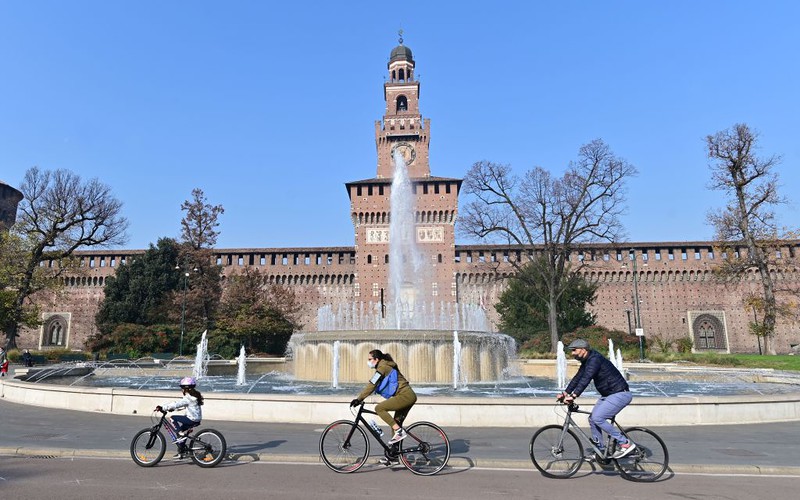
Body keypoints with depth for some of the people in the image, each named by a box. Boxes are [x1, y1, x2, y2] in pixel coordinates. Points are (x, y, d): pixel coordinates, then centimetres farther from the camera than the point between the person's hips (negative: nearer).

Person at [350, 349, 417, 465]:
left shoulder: (383, 367, -9)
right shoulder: (386, 367, 20)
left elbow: (371, 385, -15)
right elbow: (373, 386, 24)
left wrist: (359, 399, -15)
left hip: (405, 396, -10)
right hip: (409, 396, 10)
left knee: (379, 408, -14)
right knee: (395, 424, 13)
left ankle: (399, 431, -13)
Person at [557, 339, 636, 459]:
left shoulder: (595, 359, -22)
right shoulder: (586, 361, 9)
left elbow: (586, 379, -32)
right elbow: (577, 378, 10)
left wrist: (573, 396, -39)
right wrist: (564, 393, 2)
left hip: (620, 394, -10)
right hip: (608, 395, 10)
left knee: (597, 418, -18)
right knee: (592, 419, 6)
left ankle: (625, 443, -8)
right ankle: (601, 451, 18)